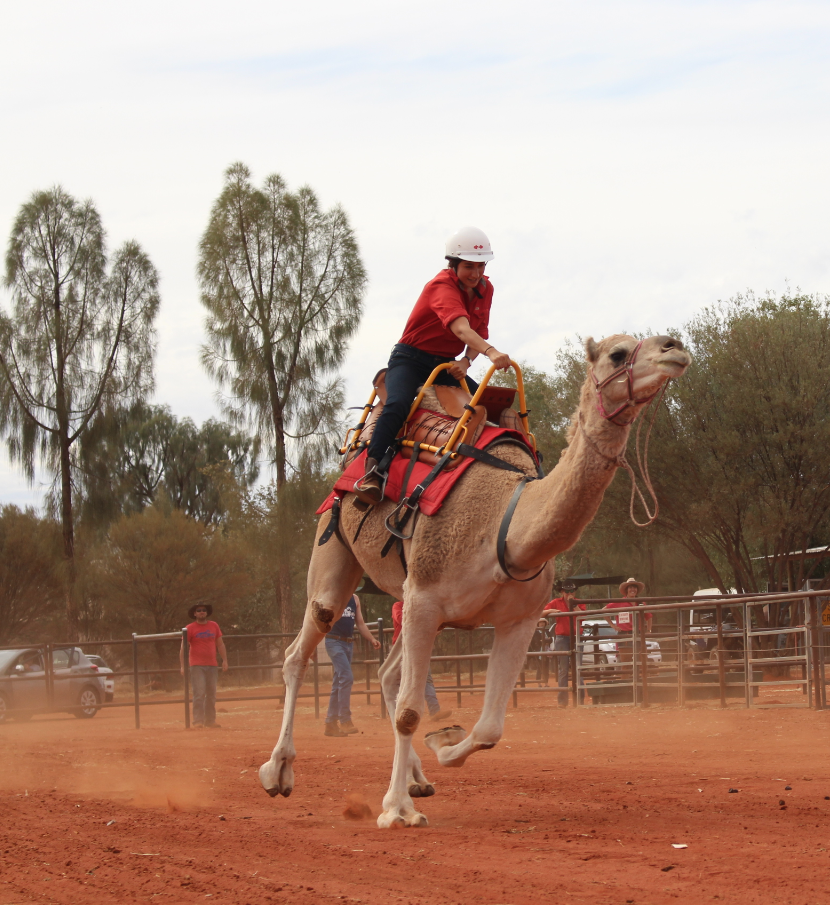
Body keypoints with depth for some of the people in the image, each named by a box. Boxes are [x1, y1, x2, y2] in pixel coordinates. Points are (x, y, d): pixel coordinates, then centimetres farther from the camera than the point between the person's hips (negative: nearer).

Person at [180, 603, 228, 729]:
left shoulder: (214, 626, 11)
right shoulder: (190, 628, -1)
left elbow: (220, 644, 15)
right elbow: (183, 648, -2)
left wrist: (224, 660, 6)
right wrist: (182, 666, -9)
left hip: (212, 666, 4)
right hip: (196, 666, -4)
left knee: (211, 695, 7)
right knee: (199, 694, -12)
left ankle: (210, 721, 14)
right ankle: (198, 722, -13)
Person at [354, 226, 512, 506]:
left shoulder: (484, 289, 1)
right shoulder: (442, 286, -23)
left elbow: (478, 335, 3)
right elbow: (461, 328, -40)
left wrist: (466, 360, -19)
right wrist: (492, 353, -57)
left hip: (445, 364, 8)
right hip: (411, 359, -8)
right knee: (397, 404, -33)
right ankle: (373, 471, -35)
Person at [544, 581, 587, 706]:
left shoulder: (579, 603, 5)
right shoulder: (556, 603, 5)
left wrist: (573, 604, -14)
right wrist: (551, 611, -15)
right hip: (561, 638, 0)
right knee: (563, 669, 1)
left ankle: (580, 699, -2)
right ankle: (563, 699, 3)